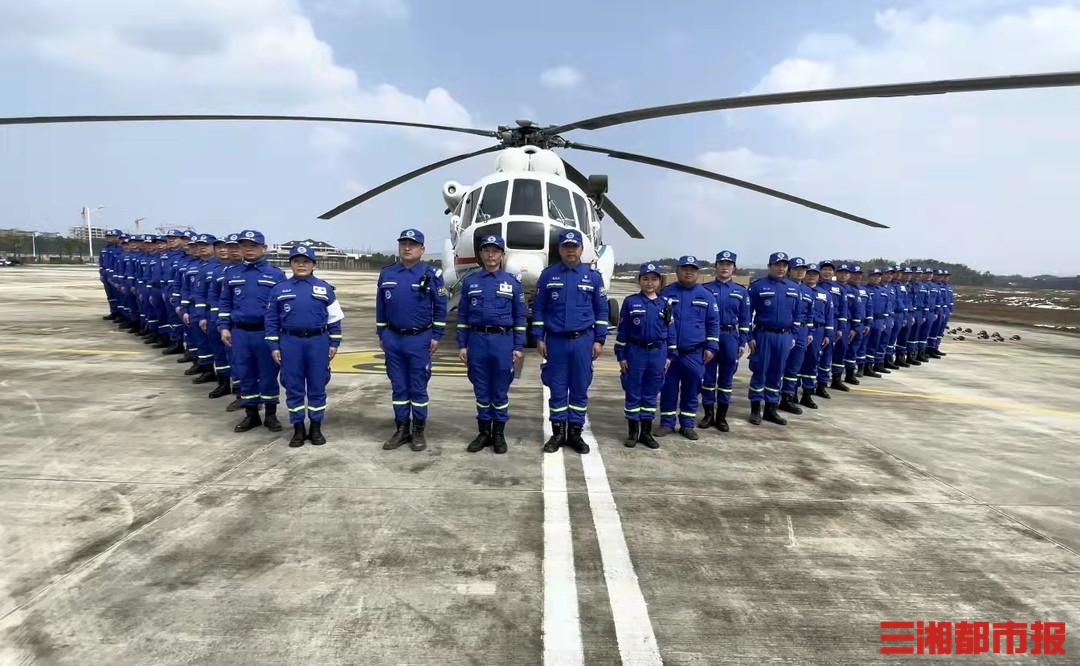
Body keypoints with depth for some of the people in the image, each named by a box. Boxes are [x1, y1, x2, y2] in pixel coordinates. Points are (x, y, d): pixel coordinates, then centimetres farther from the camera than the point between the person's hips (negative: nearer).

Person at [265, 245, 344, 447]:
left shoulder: (325, 288, 3)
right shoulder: (279, 289, 4)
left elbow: (334, 318, 5)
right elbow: (271, 320, 6)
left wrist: (334, 343, 1)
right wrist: (273, 346, 1)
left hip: (318, 342, 0)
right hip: (290, 342, 1)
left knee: (317, 386, 6)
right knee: (293, 387, 6)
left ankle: (316, 428, 18)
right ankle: (298, 429, 17)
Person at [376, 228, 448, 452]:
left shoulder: (431, 274, -4)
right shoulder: (386, 274, 6)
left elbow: (440, 308, -3)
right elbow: (380, 307, 12)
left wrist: (436, 336, -6)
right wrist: (381, 335, 10)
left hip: (419, 340, -3)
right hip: (393, 339, 4)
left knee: (418, 388, 4)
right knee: (398, 387, 10)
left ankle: (419, 431, 15)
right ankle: (401, 430, 20)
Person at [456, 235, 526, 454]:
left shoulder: (513, 283, 3)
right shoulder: (470, 282, 7)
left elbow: (520, 317, 4)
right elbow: (463, 316, 8)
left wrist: (518, 347, -2)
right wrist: (462, 345, 2)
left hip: (503, 341, -1)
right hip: (477, 341, 2)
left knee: (500, 391, 5)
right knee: (481, 391, 9)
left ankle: (499, 434, 17)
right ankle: (484, 433, 20)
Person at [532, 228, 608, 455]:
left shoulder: (593, 276, 3)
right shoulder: (548, 275, 3)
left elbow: (601, 311, 5)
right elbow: (538, 308, 4)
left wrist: (599, 340, -1)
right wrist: (539, 338, -1)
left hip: (583, 340, 0)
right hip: (555, 341, 0)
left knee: (580, 388, 5)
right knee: (557, 388, 5)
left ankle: (575, 432, 15)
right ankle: (558, 432, 15)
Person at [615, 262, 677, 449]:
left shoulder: (665, 304, 4)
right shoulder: (630, 302, -3)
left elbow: (670, 331, 9)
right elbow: (622, 330, -2)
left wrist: (670, 355, 4)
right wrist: (621, 355, -4)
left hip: (657, 354, 2)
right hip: (635, 353, -2)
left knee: (651, 394, 10)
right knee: (633, 394, 5)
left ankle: (646, 432, 19)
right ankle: (632, 432, 15)